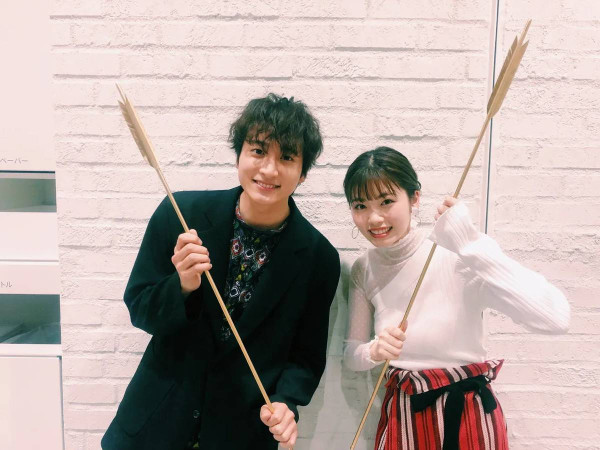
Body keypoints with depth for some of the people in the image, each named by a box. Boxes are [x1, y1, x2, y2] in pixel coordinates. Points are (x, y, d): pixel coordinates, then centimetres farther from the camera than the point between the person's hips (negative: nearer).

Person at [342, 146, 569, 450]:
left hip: (467, 414, -3)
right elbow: (350, 353, 0)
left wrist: (471, 244, -37)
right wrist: (374, 352, -22)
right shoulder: (364, 269, -6)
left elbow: (556, 318, -31)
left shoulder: (455, 255, -21)